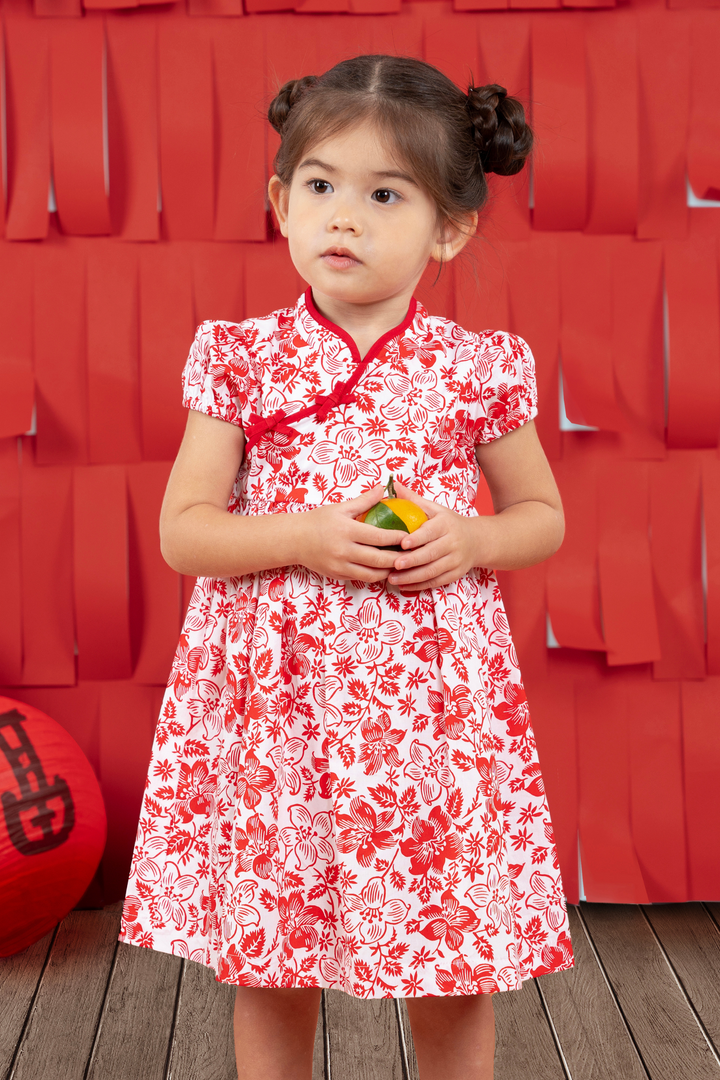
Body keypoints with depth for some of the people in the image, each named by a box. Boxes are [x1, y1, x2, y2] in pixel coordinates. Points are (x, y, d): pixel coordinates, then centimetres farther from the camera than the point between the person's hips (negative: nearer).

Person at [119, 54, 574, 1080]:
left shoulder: (477, 368, 1)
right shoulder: (243, 358, 0)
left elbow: (543, 516, 12)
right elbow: (181, 531, -1)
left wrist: (470, 541, -9)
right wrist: (303, 539, -16)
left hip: (433, 696, 0)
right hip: (275, 691, 0)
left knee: (456, 976, 10)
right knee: (272, 966, 12)